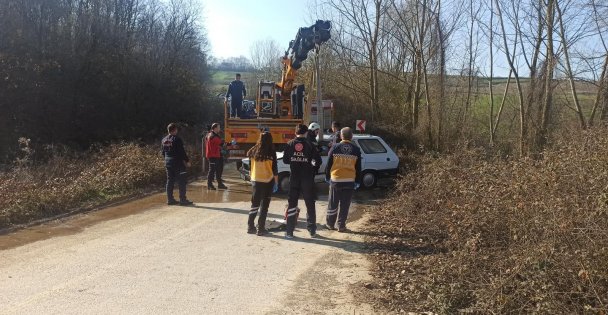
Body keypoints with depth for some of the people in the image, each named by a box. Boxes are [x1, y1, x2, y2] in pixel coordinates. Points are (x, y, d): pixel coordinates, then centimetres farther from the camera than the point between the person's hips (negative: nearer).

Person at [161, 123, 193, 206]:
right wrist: (187, 161, -7)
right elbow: (182, 152, -15)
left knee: (170, 181, 11)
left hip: (168, 163, 7)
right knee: (181, 182, -2)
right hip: (178, 163, -7)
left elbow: (163, 152, 14)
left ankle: (170, 199, 14)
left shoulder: (164, 140, 8)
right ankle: (182, 199, -2)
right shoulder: (177, 139, -14)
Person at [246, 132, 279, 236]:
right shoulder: (271, 153, -12)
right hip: (267, 181, -3)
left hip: (255, 180, 3)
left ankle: (250, 226, 16)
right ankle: (261, 228, 7)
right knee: (264, 206, 6)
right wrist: (276, 182, -3)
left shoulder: (254, 151, -3)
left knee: (254, 204, 15)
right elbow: (274, 169, -10)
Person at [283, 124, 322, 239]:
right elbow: (318, 160, -9)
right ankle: (312, 230, 18)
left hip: (294, 177, 1)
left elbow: (285, 160, 3)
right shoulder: (309, 144, -6)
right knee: (310, 204, 12)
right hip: (307, 178, -1)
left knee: (292, 203, 8)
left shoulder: (290, 144, -1)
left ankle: (289, 231, 7)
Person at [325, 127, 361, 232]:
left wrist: (327, 177, 13)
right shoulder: (356, 150, 0)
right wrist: (357, 182, 12)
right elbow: (358, 168, 4)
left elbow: (329, 164, 1)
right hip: (349, 181, 0)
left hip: (335, 180, 0)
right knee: (345, 205, 7)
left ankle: (330, 223, 20)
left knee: (333, 203, 11)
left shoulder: (335, 148, -3)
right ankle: (341, 226, 10)